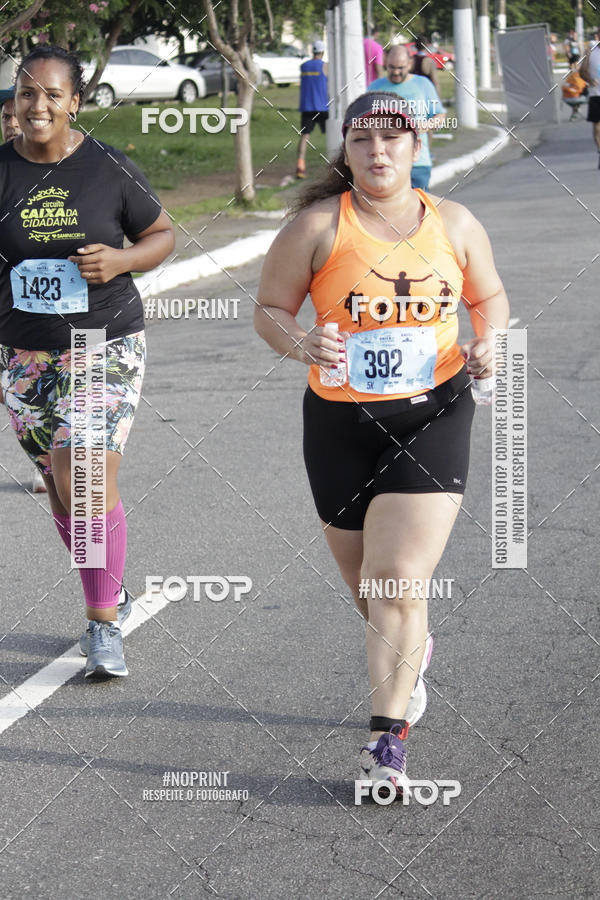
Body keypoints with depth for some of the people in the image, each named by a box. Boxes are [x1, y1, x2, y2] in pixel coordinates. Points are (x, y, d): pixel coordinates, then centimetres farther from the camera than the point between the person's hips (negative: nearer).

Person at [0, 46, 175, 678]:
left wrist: (121, 259, -13)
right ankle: (111, 594, 33)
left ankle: (105, 627, -4)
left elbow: (162, 234, 6)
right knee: (60, 487, 11)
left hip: (107, 346, -3)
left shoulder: (108, 169, -5)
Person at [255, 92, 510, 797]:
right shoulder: (318, 225, -4)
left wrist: (488, 342, -2)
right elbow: (268, 310, 1)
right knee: (365, 580, 14)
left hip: (432, 416, -1)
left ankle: (387, 739, -8)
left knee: (399, 581, -13)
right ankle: (412, 654, 48)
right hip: (341, 423, 1)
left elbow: (488, 296, 19)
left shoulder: (453, 224, 3)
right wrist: (300, 344, -20)